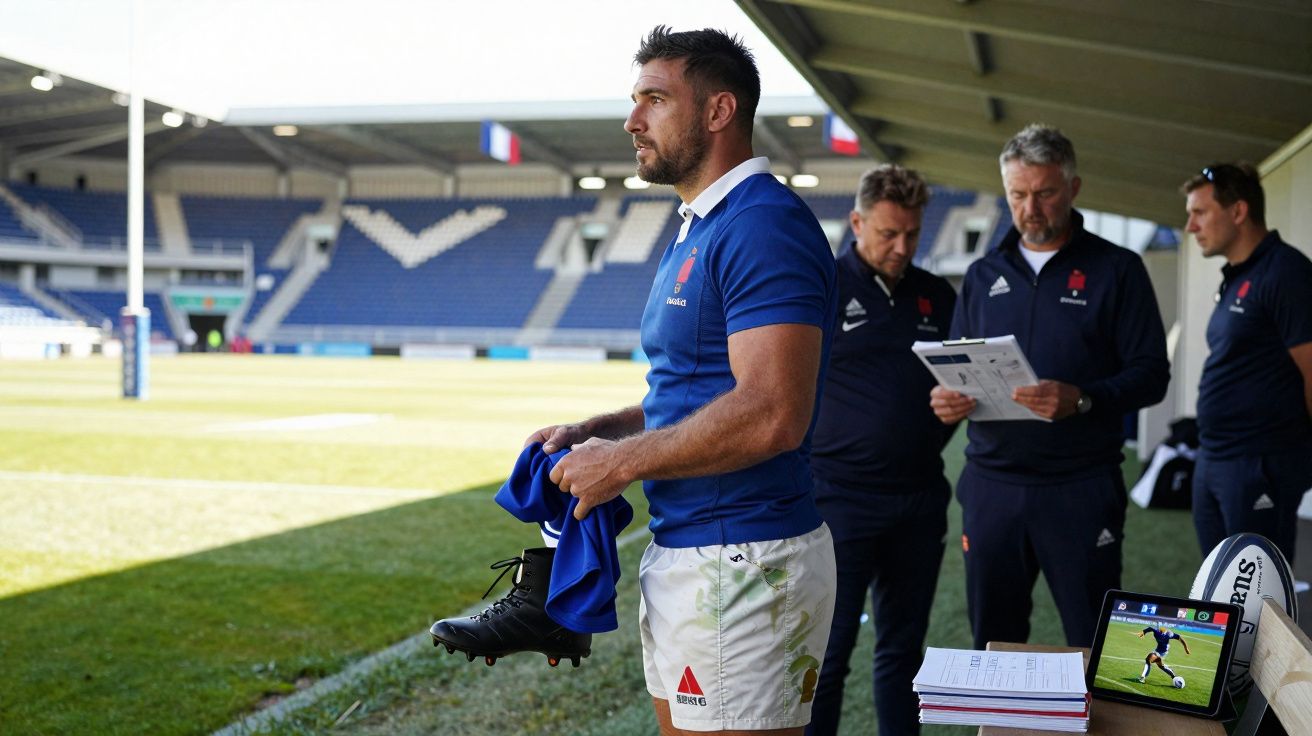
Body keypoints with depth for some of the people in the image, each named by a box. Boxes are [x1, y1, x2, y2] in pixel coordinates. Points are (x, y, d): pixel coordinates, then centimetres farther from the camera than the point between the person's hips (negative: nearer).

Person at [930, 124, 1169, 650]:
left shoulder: (1117, 270, 1)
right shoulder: (983, 275, 13)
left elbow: (1151, 374, -4)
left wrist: (1082, 400, -23)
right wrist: (948, 399, -7)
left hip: (1081, 487, -3)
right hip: (991, 483, 4)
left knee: (1096, 646, 2)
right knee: (992, 642, 10)